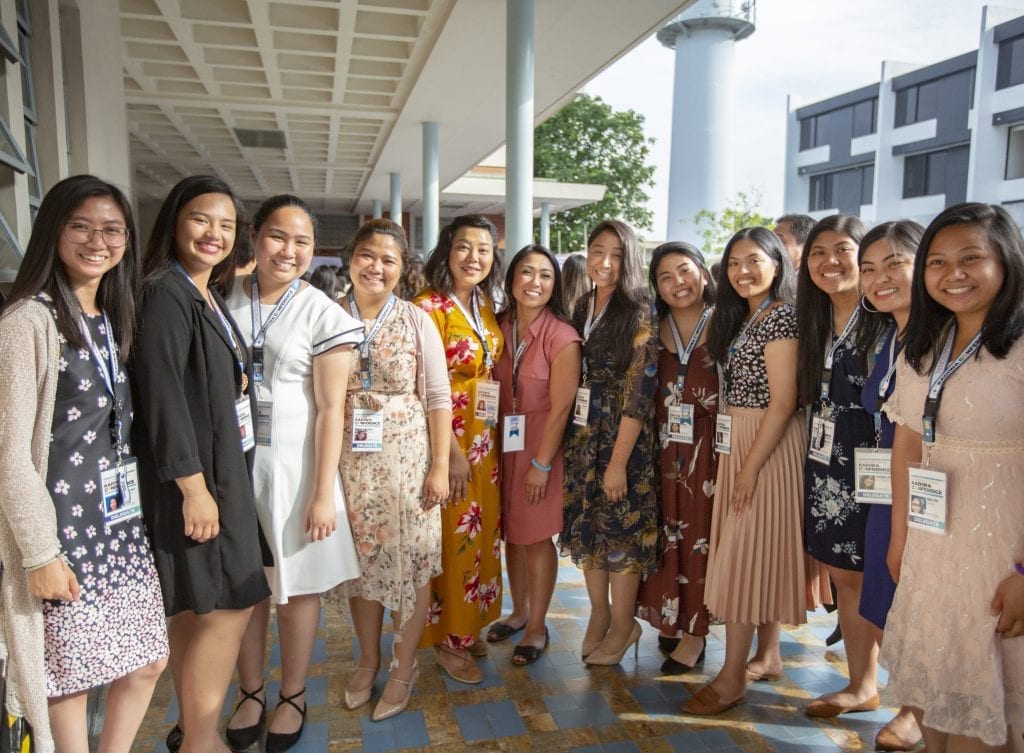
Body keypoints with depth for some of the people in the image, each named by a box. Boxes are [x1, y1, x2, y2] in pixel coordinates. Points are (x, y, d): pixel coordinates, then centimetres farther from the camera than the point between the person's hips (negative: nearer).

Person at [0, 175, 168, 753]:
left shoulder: (113, 320, 10)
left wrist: (137, 504, 10)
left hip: (123, 521, 7)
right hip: (63, 527, -7)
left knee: (149, 662, 13)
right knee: (72, 676, 9)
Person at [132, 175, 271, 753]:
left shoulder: (210, 297, 14)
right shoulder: (165, 294, -13)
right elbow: (161, 391, -20)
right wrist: (193, 483, -21)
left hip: (224, 468, 9)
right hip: (193, 475, -9)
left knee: (198, 609, 15)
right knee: (228, 608, -4)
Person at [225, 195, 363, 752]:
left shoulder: (322, 314, -6)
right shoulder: (224, 298, 4)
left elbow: (330, 408, -8)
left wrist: (323, 493, -11)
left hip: (292, 465, -3)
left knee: (296, 584, 8)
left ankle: (293, 696, 29)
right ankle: (250, 693, 33)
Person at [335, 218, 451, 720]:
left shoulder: (416, 321, -2)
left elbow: (438, 397, -3)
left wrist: (440, 466, -7)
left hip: (407, 457, -2)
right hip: (349, 461, 2)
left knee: (410, 560, 5)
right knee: (361, 560, 14)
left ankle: (404, 669, 26)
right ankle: (368, 660, 34)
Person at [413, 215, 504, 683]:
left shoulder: (486, 307, 9)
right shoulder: (428, 307, -13)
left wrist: (491, 435, 9)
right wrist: (452, 450, -18)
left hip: (485, 440, 7)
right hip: (447, 439, -7)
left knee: (481, 532, 15)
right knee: (452, 536, 2)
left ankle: (468, 625, 33)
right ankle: (446, 638, 21)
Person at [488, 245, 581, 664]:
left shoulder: (562, 337, -15)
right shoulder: (500, 327, 2)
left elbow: (560, 407, -15)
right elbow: (494, 392, 5)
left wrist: (541, 464, -14)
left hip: (541, 445, -5)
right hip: (503, 443, 5)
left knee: (536, 536, 5)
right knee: (511, 531, 15)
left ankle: (537, 627, 22)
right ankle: (519, 611, 34)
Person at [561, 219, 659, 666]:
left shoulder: (639, 313, -11)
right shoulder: (581, 309, 8)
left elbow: (639, 394, -15)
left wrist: (619, 461, -17)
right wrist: (569, 441, 7)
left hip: (622, 440, -6)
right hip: (581, 437, 6)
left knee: (620, 529, 5)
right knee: (585, 526, 13)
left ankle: (622, 626, 24)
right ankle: (599, 614, 33)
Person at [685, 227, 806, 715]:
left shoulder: (780, 316, -14)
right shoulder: (742, 316, 14)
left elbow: (783, 402, -19)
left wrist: (750, 465, -19)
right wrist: (738, 458, 8)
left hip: (767, 446, -9)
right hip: (737, 444, 9)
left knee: (747, 552, -4)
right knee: (759, 551, 15)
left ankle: (733, 676, 6)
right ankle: (767, 655, 28)